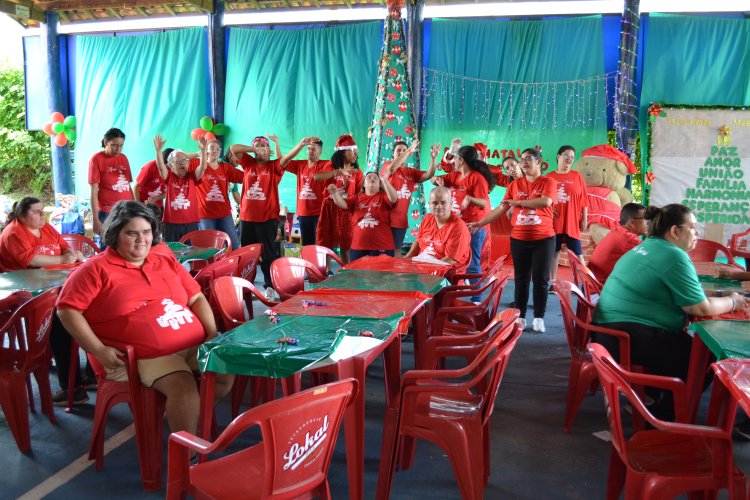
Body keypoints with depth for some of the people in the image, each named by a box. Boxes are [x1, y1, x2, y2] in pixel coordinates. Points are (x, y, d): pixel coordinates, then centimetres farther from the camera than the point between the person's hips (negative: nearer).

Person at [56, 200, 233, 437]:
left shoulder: (167, 263, 18)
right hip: (148, 356, -6)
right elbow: (67, 309, -4)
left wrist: (213, 333, 3)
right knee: (183, 386, -28)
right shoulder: (97, 269, 2)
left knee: (228, 372, -8)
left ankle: (186, 414, 14)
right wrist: (98, 350, -13)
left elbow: (196, 298, 19)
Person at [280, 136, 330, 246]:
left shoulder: (325, 164, -2)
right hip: (303, 213, 5)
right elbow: (282, 163, -5)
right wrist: (301, 145, -13)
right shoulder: (300, 164, 10)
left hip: (319, 213, -5)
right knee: (306, 246, 12)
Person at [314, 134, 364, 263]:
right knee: (326, 243, 6)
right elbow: (316, 177, -19)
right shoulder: (331, 167, 0)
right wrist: (339, 171, -26)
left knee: (345, 243, 4)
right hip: (329, 209, 0)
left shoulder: (357, 172, 3)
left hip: (346, 210, 0)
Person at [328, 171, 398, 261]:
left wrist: (385, 181, -28)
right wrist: (335, 193, -23)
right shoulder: (356, 198, 12)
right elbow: (342, 204, -2)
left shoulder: (383, 197, 5)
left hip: (382, 247, -2)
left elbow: (394, 199, -15)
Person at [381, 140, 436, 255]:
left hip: (401, 220, 5)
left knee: (396, 249, 12)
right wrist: (409, 149, -25)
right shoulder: (387, 165, -1)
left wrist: (433, 158, -17)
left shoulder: (411, 172, 11)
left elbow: (428, 175, -1)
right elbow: (392, 168, -25)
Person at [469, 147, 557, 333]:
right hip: (519, 239, 3)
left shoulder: (548, 182, -3)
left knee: (540, 279, 2)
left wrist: (518, 202, -13)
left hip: (543, 239, -3)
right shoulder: (515, 184, 8)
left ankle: (539, 318, 12)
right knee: (521, 279, 8)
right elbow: (501, 209, 8)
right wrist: (479, 223, 4)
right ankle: (520, 317, 16)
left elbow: (545, 201, -22)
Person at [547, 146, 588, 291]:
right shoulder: (549, 177, 4)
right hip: (554, 222, 1)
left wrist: (584, 219, 0)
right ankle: (553, 282, 17)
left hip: (572, 222, -1)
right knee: (554, 252, 8)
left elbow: (584, 199, 3)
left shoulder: (577, 176, 4)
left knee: (577, 253, 1)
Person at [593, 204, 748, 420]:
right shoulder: (674, 256, -13)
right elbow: (700, 308, -12)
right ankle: (662, 415, 11)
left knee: (684, 345, 21)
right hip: (630, 338, -10)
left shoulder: (647, 247, 16)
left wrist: (722, 298, 17)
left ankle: (646, 395, 26)